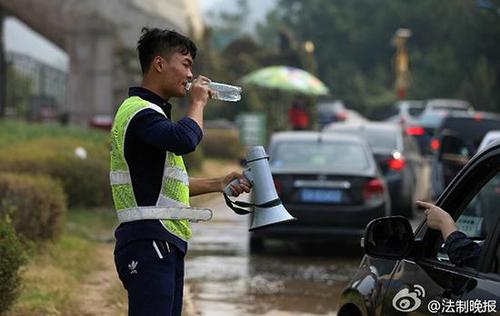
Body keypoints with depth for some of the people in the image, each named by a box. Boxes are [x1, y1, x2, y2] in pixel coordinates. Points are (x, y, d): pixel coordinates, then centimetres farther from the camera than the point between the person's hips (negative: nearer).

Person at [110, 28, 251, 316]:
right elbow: (185, 140, -32)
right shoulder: (139, 111, -12)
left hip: (165, 244, 11)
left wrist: (218, 184, 21)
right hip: (149, 241, -11)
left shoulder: (149, 111, 22)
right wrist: (198, 102, -13)